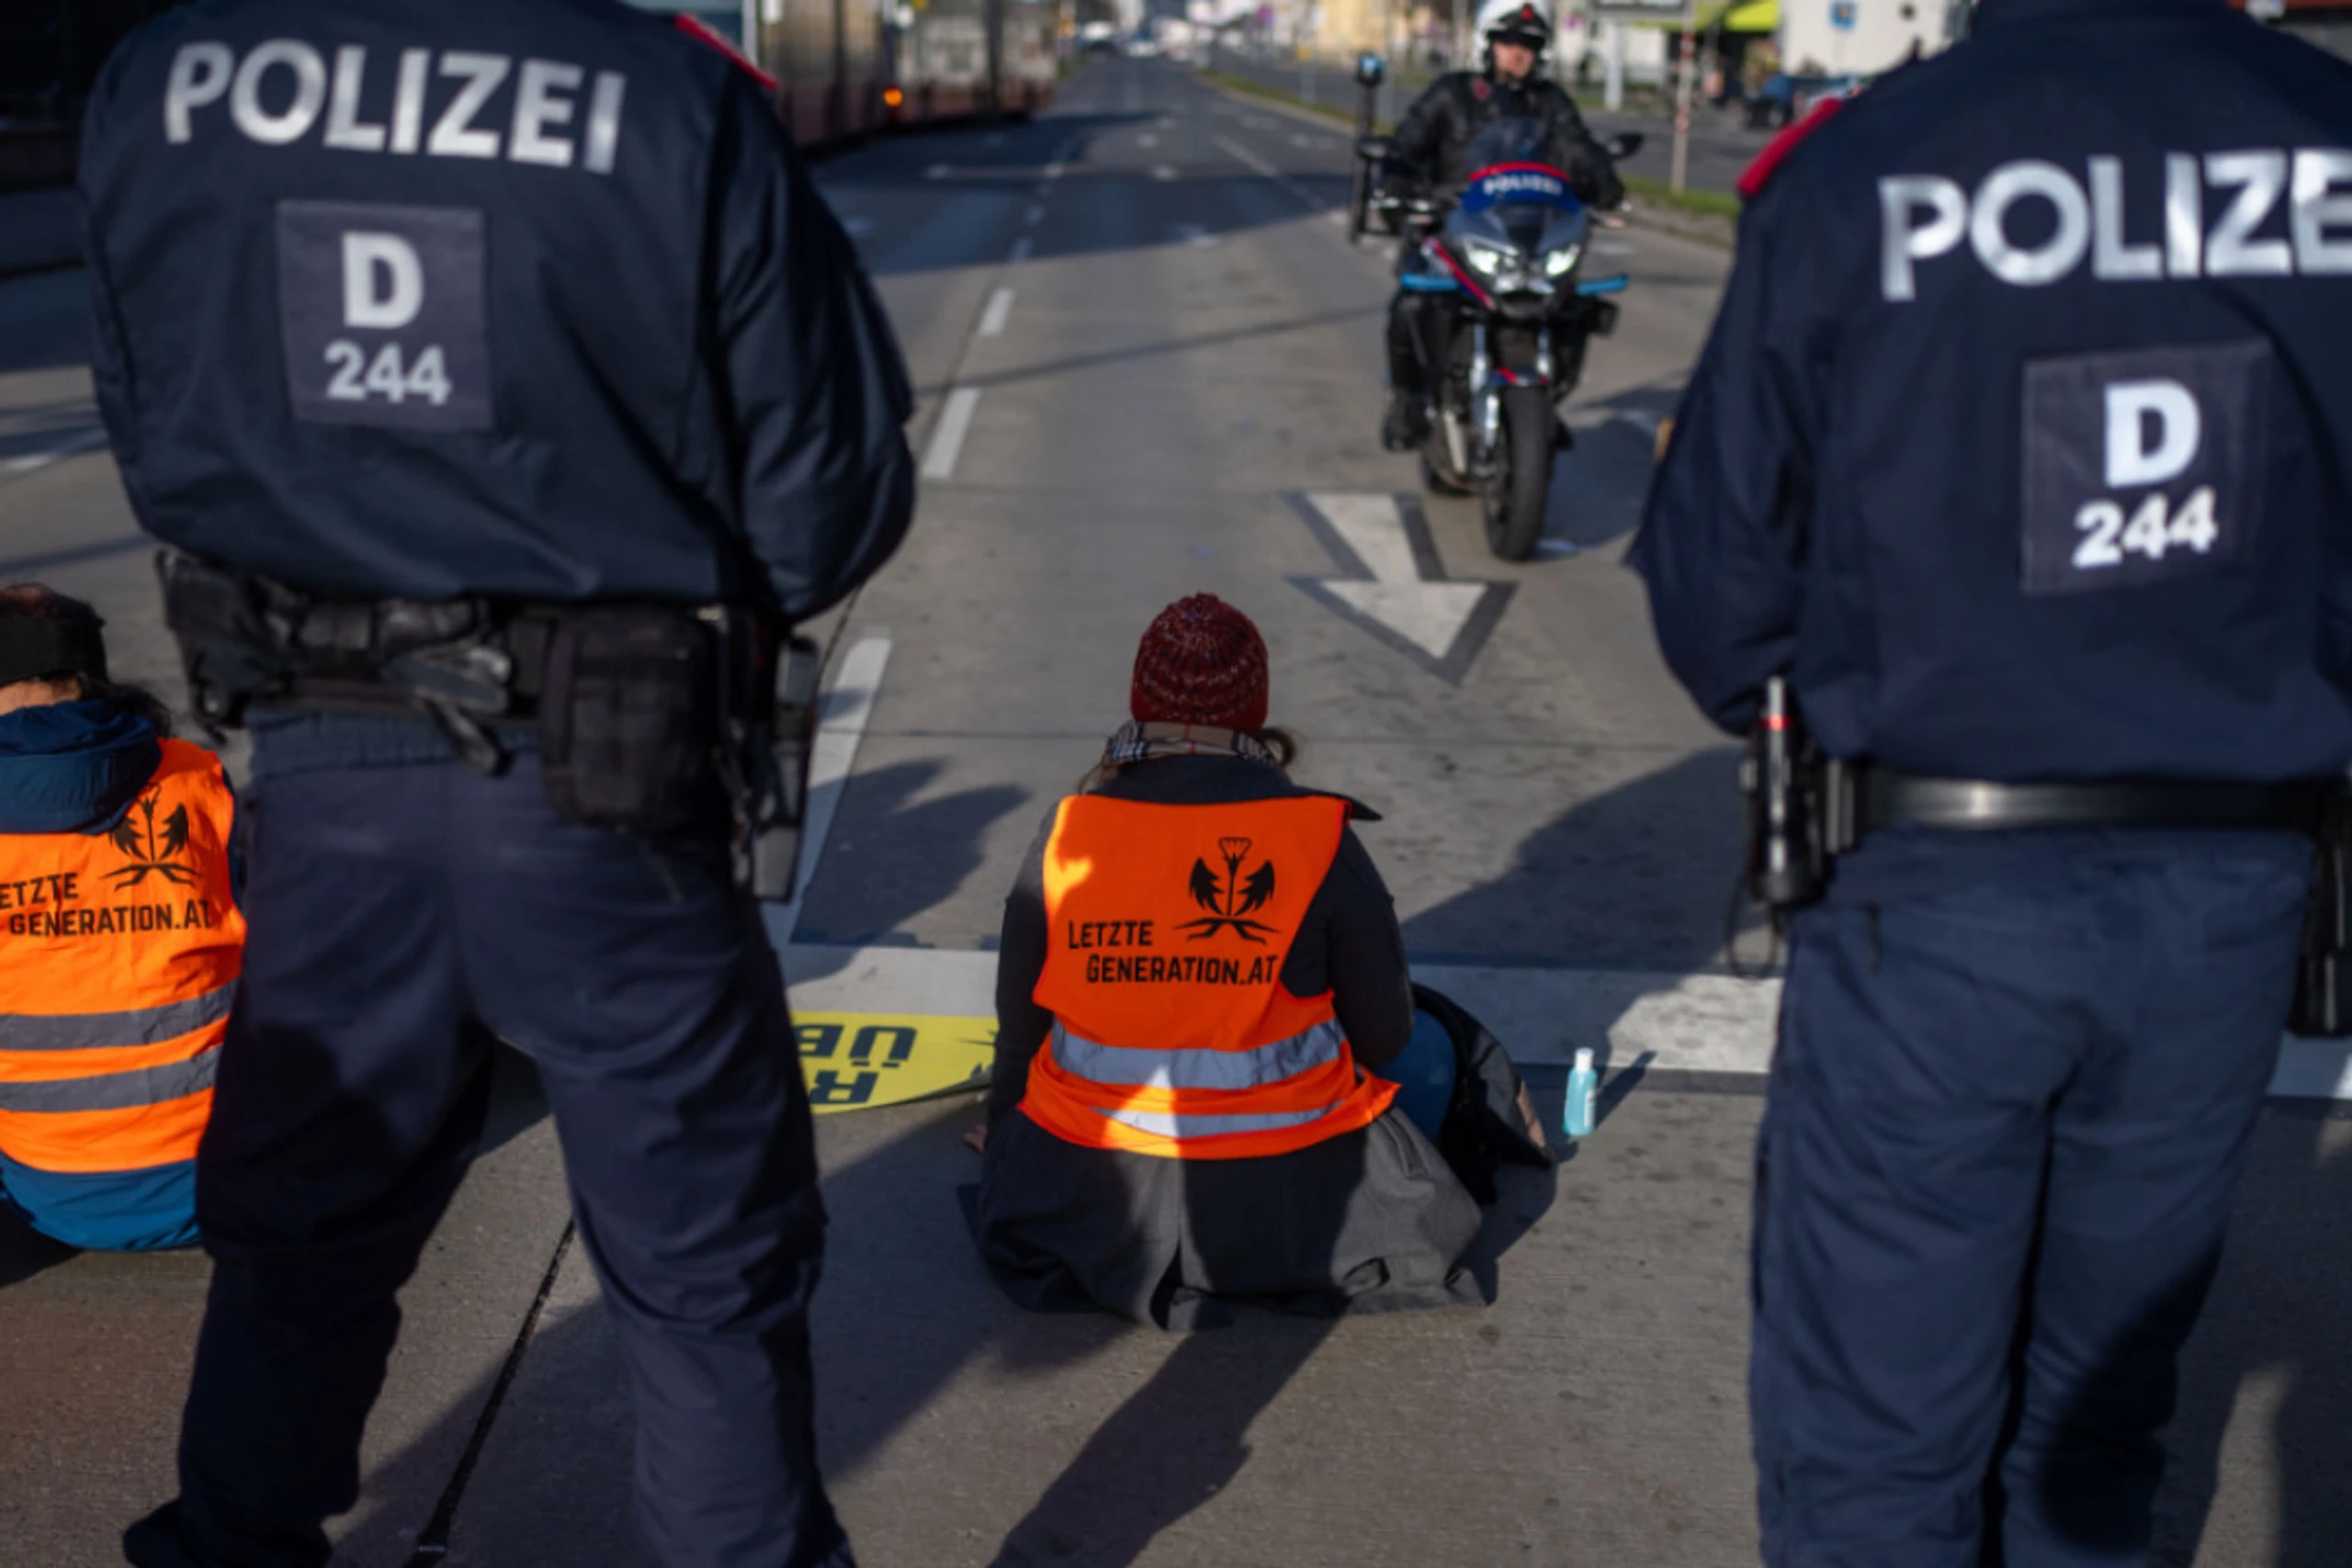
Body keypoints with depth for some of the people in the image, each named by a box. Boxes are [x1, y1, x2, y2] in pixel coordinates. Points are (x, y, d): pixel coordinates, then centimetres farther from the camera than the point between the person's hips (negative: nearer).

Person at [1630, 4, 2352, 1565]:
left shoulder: (1855, 174, -14)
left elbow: (1715, 567, -5)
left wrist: (1774, 706, 17)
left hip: (1940, 895, -3)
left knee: (1873, 1442, 11)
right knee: (2098, 1411, 21)